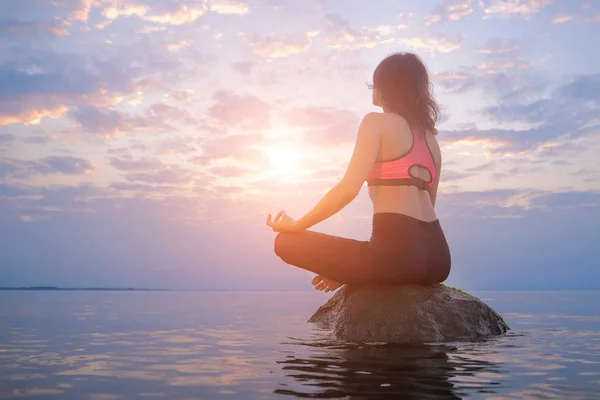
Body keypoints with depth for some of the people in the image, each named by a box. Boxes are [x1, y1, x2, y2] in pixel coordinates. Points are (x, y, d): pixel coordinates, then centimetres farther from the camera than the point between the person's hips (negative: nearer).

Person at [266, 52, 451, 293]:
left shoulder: (376, 121, 1)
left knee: (287, 243, -2)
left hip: (398, 250, -9)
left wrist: (297, 226, 0)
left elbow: (349, 188, -12)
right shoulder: (431, 139, 22)